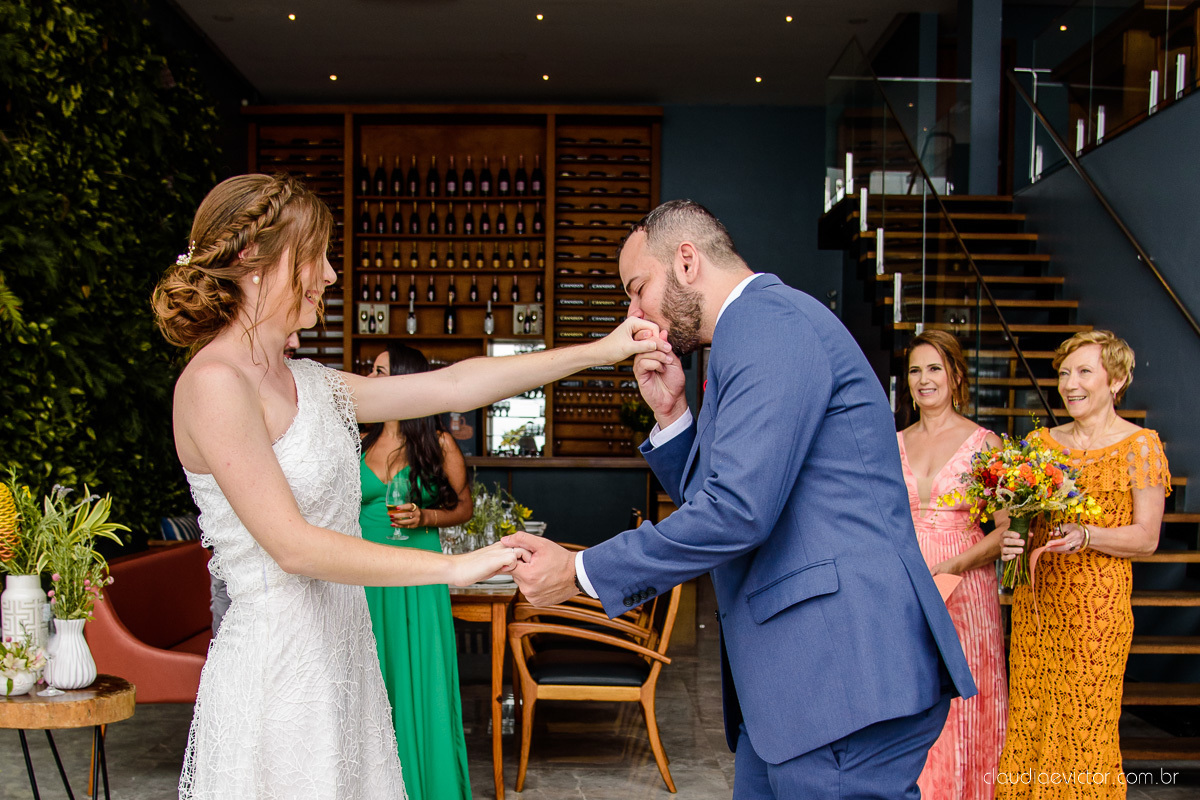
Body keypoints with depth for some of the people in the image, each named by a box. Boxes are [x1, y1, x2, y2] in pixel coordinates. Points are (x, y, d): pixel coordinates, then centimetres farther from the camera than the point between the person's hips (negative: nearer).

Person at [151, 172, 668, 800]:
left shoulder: (306, 383, 10)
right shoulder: (213, 383, -15)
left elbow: (452, 386, 11)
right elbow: (294, 546, -20)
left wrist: (599, 351, 9)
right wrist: (456, 567, -19)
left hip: (337, 658, 8)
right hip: (276, 669, -8)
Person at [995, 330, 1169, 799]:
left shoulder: (1140, 444, 0)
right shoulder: (1041, 442, 12)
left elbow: (1146, 537, -4)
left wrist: (1086, 536, -20)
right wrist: (1008, 539, -7)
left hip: (1097, 606, -4)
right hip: (1035, 602, 4)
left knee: (1085, 729, -3)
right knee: (1027, 724, 4)